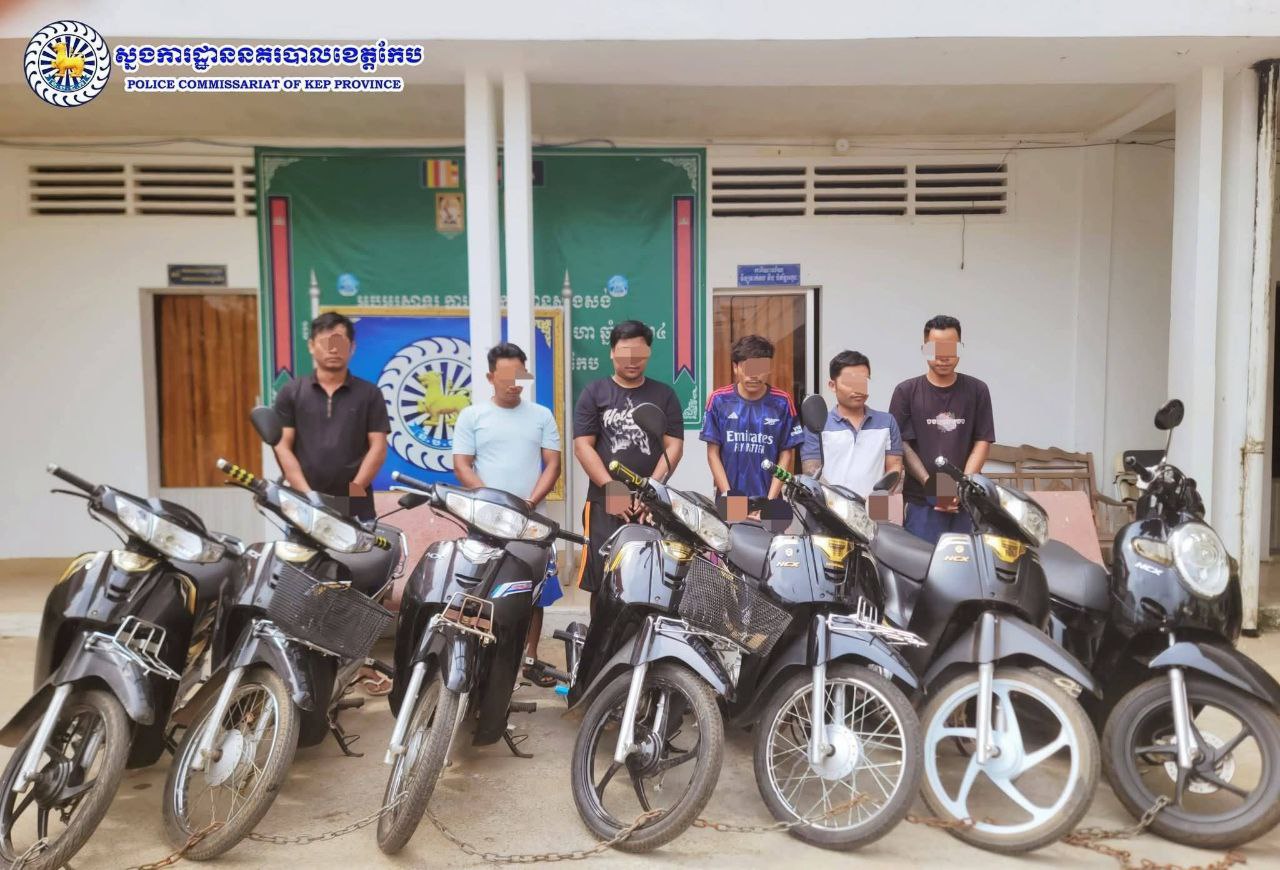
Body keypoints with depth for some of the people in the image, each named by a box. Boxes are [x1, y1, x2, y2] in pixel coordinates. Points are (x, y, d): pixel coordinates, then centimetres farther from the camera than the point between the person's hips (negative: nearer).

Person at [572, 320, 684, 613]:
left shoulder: (664, 395, 11)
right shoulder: (594, 394, 8)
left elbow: (674, 446, 4)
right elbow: (582, 446, 0)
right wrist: (612, 488, -11)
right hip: (606, 502, -1)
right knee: (602, 582, -2)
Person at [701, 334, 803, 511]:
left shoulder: (782, 402, 0)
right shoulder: (719, 400, -1)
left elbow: (786, 454, 2)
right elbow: (713, 453, 1)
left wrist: (771, 498, -6)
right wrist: (728, 495, -6)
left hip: (768, 498, 0)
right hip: (729, 498, 0)